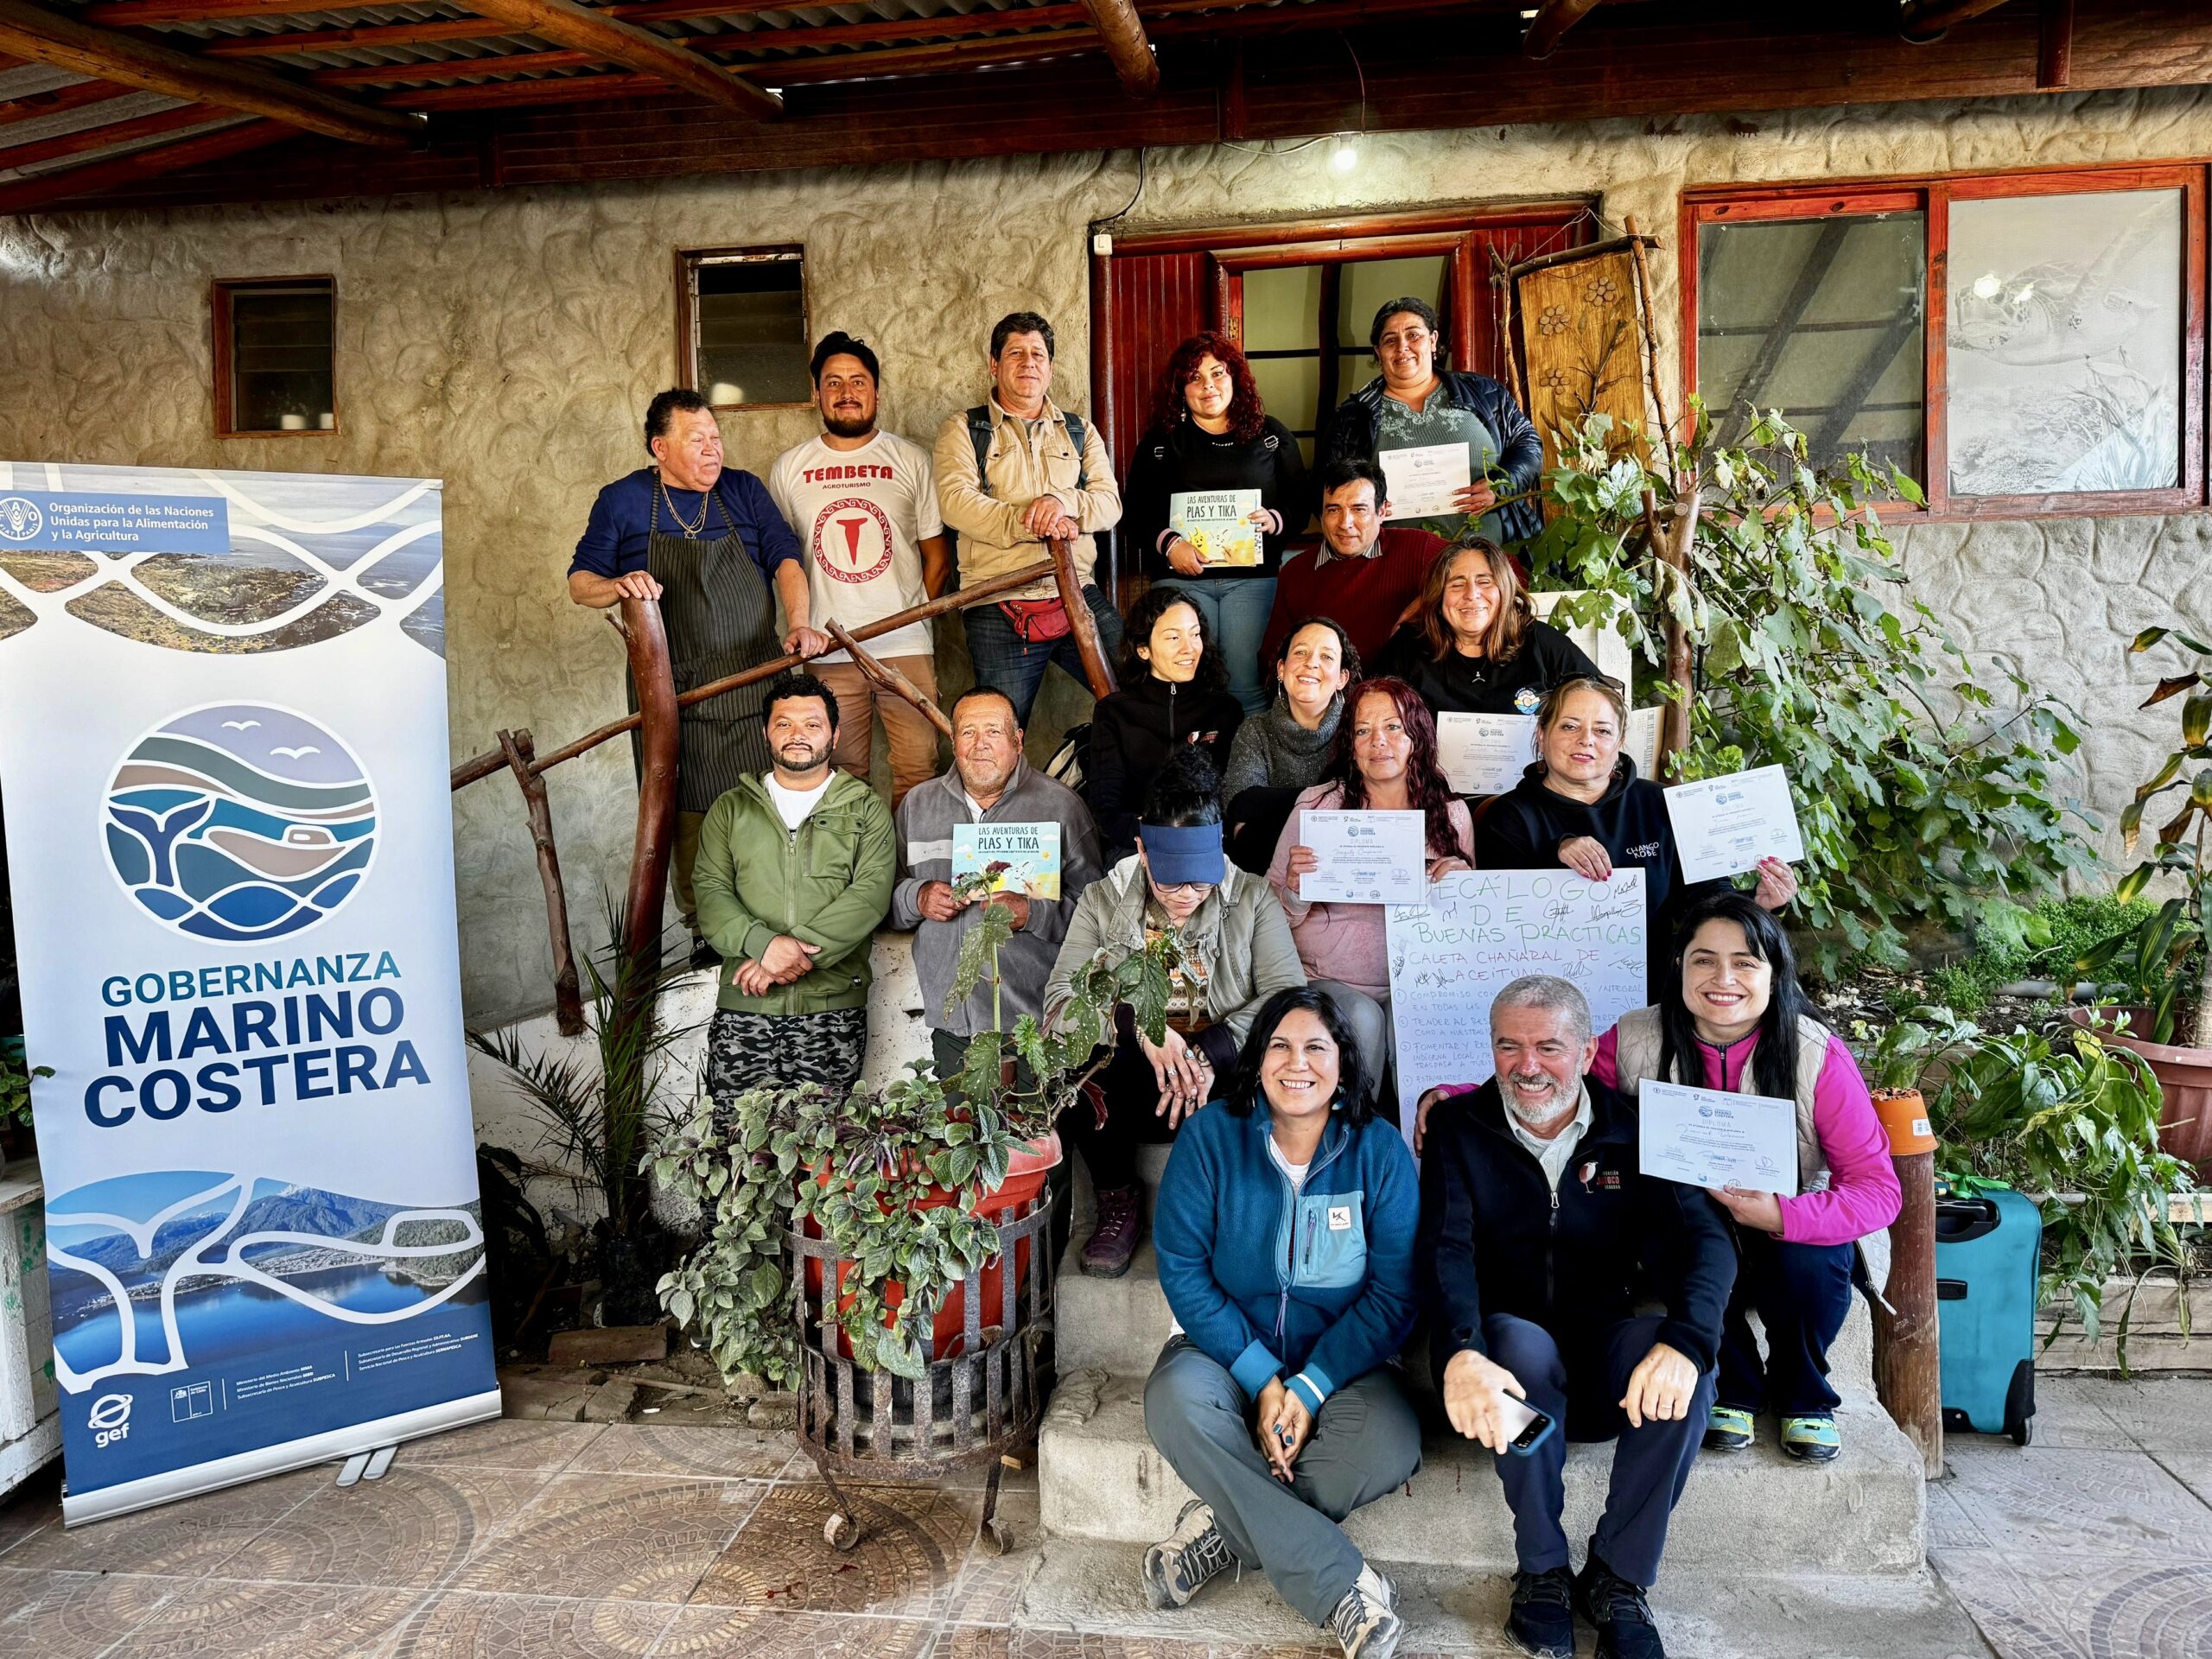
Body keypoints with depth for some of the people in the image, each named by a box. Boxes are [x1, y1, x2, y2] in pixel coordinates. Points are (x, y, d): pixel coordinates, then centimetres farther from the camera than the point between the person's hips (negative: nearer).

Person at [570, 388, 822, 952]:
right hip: (676, 692, -1)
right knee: (689, 817, -2)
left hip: (757, 682, 1)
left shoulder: (743, 491, 12)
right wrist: (618, 586, -16)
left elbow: (785, 559, 4)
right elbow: (580, 582, 8)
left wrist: (798, 622, -14)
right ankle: (705, 935, 9)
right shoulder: (622, 501, 7)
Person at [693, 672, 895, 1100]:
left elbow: (871, 893, -5)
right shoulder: (731, 809, 14)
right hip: (742, 1007, 1)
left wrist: (799, 950, -16)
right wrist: (764, 943, -16)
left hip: (832, 1014, -1)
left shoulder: (865, 811, 9)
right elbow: (711, 893, 3)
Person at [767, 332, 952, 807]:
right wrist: (805, 627, 5)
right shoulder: (788, 468, 10)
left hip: (907, 648, -1)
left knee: (917, 772, -3)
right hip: (828, 653, 1)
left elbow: (937, 555, 9)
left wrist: (914, 617, 2)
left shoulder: (911, 460, 6)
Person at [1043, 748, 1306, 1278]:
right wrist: (1141, 1029, -25)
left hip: (1223, 1073, 0)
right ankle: (1117, 1205, -6)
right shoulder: (1102, 901, 5)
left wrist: (1209, 1053, -24)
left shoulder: (1253, 900, 4)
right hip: (1134, 1077, 0)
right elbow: (1061, 995, -6)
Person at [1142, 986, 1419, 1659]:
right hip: (1227, 1348, 0)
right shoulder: (1211, 1137, -8)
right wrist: (1262, 1380, -18)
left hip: (1341, 1359, 0)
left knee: (1391, 1445, -30)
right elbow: (1182, 1268, -10)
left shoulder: (1379, 1151, -6)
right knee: (1176, 1402, -32)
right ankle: (1344, 1586, -24)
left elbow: (1393, 1293, -7)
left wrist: (1309, 1391, -18)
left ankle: (1223, 1524, -14)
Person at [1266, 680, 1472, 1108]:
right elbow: (1275, 918, 3)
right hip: (1328, 982, 0)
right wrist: (1294, 890, -20)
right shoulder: (1318, 804, 1)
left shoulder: (1451, 814, 8)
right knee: (1360, 1017, -31)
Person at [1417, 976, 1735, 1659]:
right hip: (1507, 1341, -1)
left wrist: (1686, 1341, -35)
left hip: (1605, 1352, 2)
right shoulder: (1459, 1128, -2)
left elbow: (1703, 1239, -12)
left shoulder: (1633, 1132, 1)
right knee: (1525, 1347, -35)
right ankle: (1541, 1571, -13)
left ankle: (1618, 1578, -11)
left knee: (1681, 1359, -29)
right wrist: (1460, 1354, -38)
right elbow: (1446, 1250, -16)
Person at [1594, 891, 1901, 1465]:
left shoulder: (1819, 1056, -18)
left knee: (1809, 1264, -32)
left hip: (1797, 1231, 0)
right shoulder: (1636, 1043, -13)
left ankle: (1803, 1397, 3)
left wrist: (1782, 1215, -36)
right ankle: (1733, 1390, 0)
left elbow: (1878, 1188, -18)